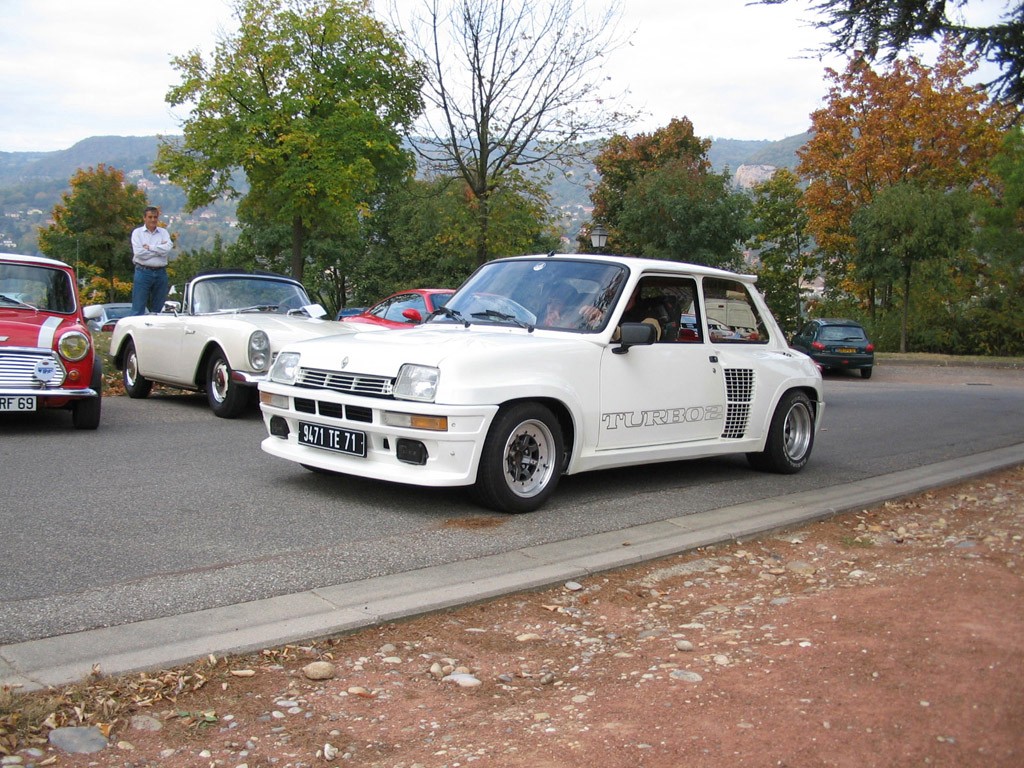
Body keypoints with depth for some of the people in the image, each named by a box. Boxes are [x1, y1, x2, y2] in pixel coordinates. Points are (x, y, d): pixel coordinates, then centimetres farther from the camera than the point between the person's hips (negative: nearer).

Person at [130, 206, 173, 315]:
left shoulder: (164, 232, 11)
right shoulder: (137, 233, 5)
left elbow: (168, 249, -8)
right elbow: (139, 253, -10)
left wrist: (149, 247, -7)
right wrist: (160, 249, -5)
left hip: (161, 273, 3)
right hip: (143, 272, -3)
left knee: (158, 309, 8)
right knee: (138, 308, -3)